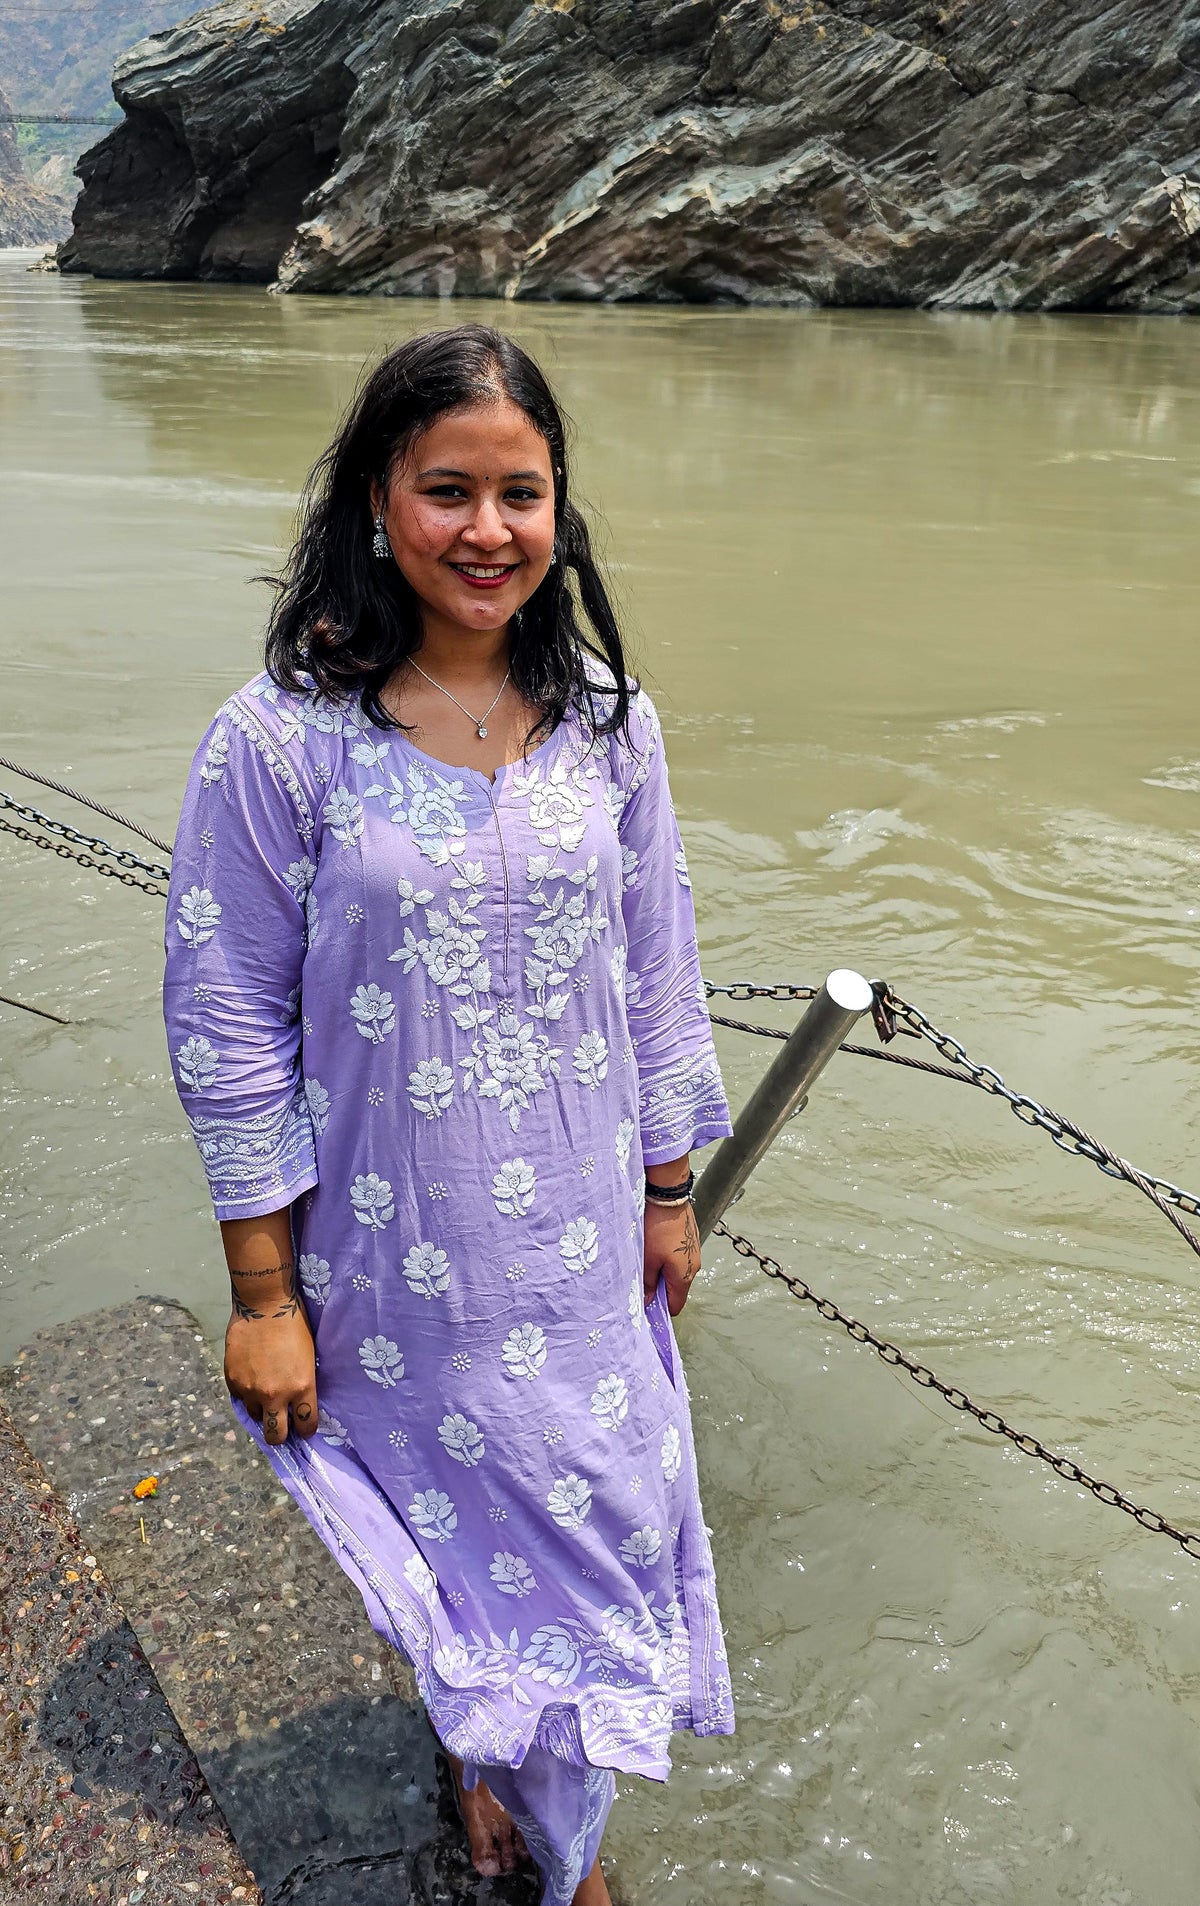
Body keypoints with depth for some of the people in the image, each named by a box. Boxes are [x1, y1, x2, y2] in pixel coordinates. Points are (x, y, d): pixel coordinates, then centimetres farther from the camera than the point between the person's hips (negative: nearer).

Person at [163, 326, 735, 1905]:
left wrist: (669, 1196, 10)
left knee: (597, 1517, 19)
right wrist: (264, 1295, -8)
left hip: (584, 1243, 4)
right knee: (447, 1522, 17)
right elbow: (230, 1029, -11)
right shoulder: (280, 739, -15)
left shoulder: (608, 722, -4)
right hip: (396, 1251, -3)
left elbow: (654, 974, 5)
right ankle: (486, 1752, 52)